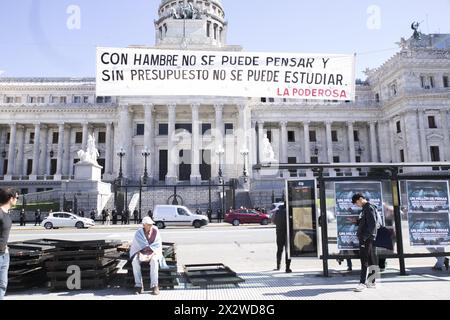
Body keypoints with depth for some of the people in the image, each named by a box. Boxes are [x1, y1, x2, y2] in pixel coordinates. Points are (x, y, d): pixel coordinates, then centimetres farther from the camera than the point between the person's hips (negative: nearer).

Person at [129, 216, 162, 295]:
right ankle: (139, 285, -25)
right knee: (135, 261, -33)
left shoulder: (156, 232, -9)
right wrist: (140, 255, -25)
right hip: (141, 253, 1)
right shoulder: (138, 233, -8)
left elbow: (158, 246, -11)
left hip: (152, 253, -1)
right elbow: (137, 247, -9)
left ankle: (154, 286, -32)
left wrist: (151, 255, -25)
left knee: (154, 261, -36)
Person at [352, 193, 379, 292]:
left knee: (365, 261, -9)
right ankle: (371, 282, 19)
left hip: (367, 239, -10)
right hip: (365, 238, 10)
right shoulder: (365, 208, 18)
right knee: (371, 261, 12)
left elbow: (372, 224, -19)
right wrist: (356, 221, 11)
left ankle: (362, 283, -7)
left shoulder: (369, 208, -12)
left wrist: (365, 236, -21)